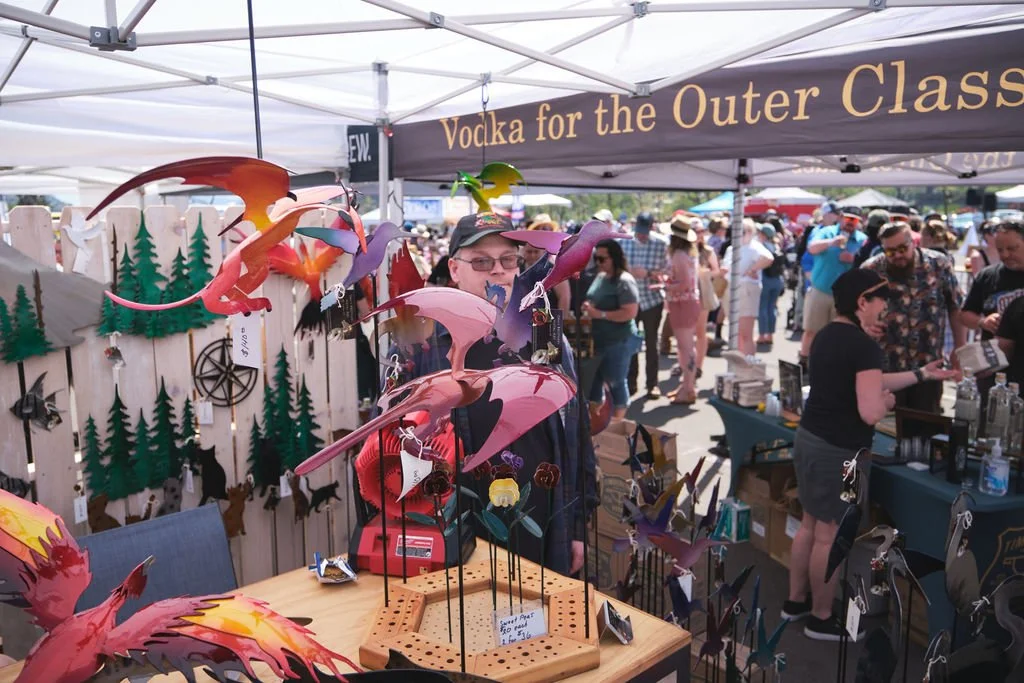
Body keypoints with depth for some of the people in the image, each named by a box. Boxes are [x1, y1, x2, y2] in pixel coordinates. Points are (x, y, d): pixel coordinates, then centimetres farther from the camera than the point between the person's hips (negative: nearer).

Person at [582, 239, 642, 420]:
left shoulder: (624, 281, -18)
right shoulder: (600, 277, 7)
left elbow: (630, 313, -25)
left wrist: (600, 314, -23)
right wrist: (588, 307, -1)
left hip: (618, 341, -8)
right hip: (599, 339, 8)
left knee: (615, 382, 4)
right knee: (594, 380, 15)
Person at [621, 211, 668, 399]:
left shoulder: (661, 244, -6)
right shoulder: (625, 242, 0)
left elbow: (666, 271, -7)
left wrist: (647, 273, -21)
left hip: (652, 299, -2)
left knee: (651, 343, 7)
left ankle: (652, 384, 16)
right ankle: (631, 382, 18)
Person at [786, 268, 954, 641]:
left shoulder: (828, 335, 10)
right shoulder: (864, 345, -19)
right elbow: (870, 412, -24)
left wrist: (921, 374, 22)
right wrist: (888, 401, -2)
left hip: (809, 439, 9)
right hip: (838, 451, -9)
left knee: (810, 525, 20)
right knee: (830, 536, 5)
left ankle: (795, 601, 32)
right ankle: (821, 619, 19)